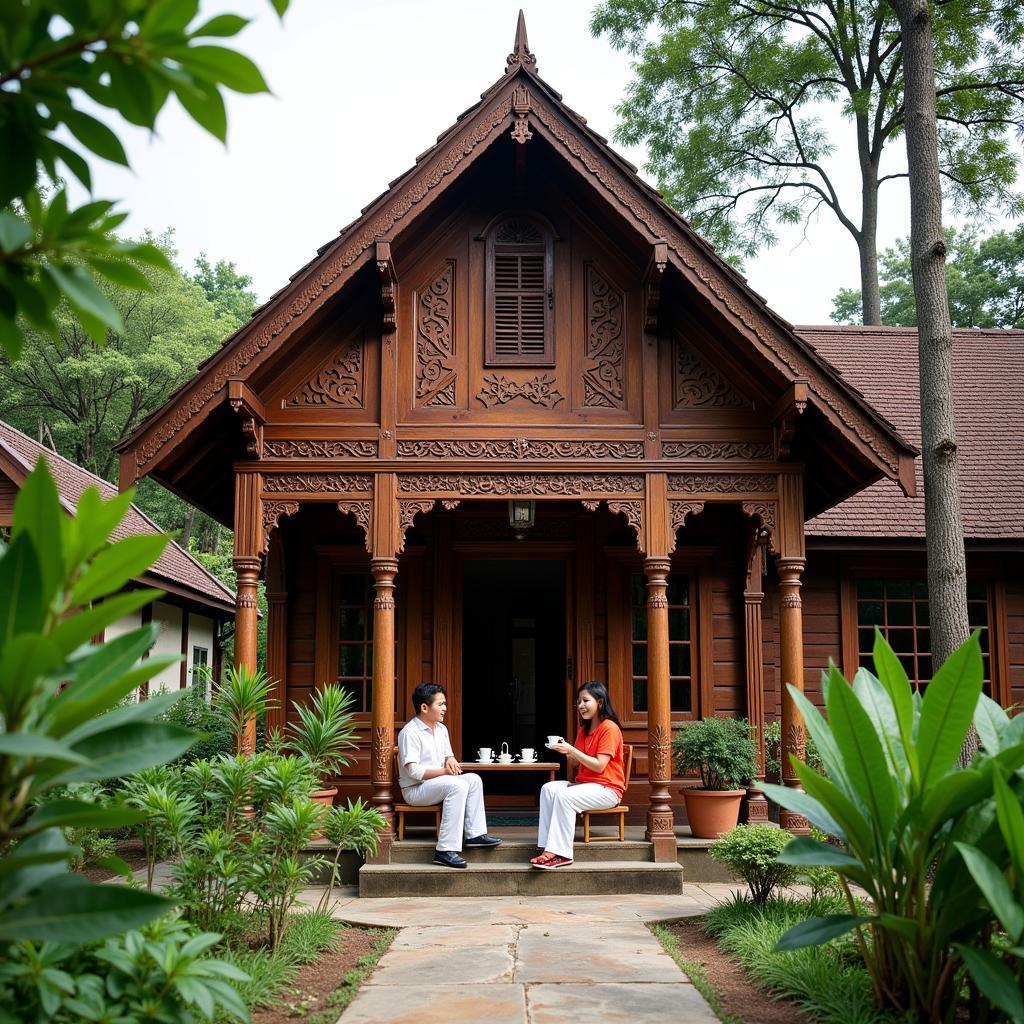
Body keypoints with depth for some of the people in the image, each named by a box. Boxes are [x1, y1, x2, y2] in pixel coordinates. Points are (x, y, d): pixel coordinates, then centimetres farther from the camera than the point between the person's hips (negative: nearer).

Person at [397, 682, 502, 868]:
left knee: (474, 780, -8)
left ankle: (475, 833, -4)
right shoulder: (410, 733, -16)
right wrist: (444, 771, -24)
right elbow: (412, 771, -23)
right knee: (457, 785, -31)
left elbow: (448, 755, 23)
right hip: (414, 789, -9)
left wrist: (450, 761, -3)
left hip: (438, 782, 9)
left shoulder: (441, 729, 11)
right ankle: (446, 851, -36)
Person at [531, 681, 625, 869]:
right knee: (549, 789, -16)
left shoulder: (609, 728, -11)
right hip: (584, 783, 8)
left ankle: (559, 852, -26)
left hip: (607, 789, -8)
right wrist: (566, 752, -6)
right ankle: (549, 848, -24)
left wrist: (571, 750, -20)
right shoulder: (584, 729, 17)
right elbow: (575, 764, 15)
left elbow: (599, 766, -18)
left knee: (564, 796, -30)